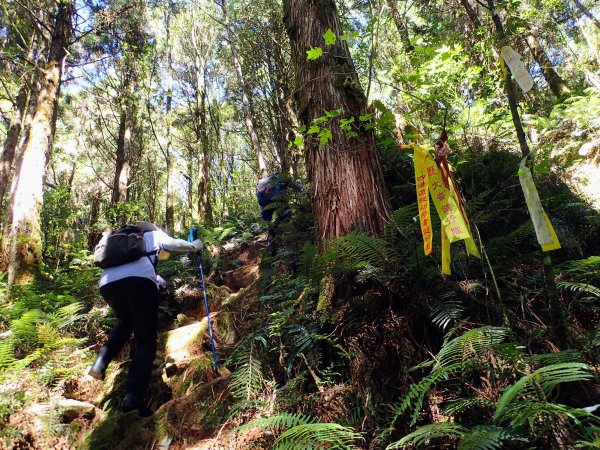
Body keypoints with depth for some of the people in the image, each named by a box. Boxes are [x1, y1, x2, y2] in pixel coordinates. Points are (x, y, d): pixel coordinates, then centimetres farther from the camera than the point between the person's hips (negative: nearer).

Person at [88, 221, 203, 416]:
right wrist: (196, 245, 56)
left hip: (107, 282, 5)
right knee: (146, 339, 2)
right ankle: (133, 396, -13)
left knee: (126, 322, 33)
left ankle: (101, 362, 14)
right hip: (138, 279, -5)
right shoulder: (154, 235, 29)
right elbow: (179, 244, 36)